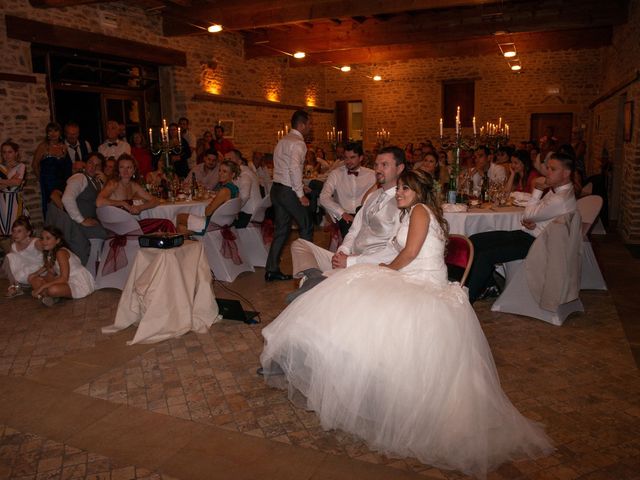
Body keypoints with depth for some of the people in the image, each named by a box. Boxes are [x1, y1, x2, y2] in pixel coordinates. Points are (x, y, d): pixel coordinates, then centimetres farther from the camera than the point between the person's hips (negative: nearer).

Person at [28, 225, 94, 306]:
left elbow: (64, 279, -27)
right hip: (66, 281, 9)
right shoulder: (49, 253, 5)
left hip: (80, 284, -9)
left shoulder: (61, 252, -21)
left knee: (53, 290, -35)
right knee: (33, 279, 6)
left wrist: (41, 287, -27)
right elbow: (51, 274, 5)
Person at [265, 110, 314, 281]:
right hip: (288, 191, -9)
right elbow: (294, 168, -26)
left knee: (281, 230, 13)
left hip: (277, 188, 9)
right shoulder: (298, 142, -13)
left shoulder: (283, 140, 17)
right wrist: (301, 195, -21)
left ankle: (272, 270, 14)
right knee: (306, 228, 6)